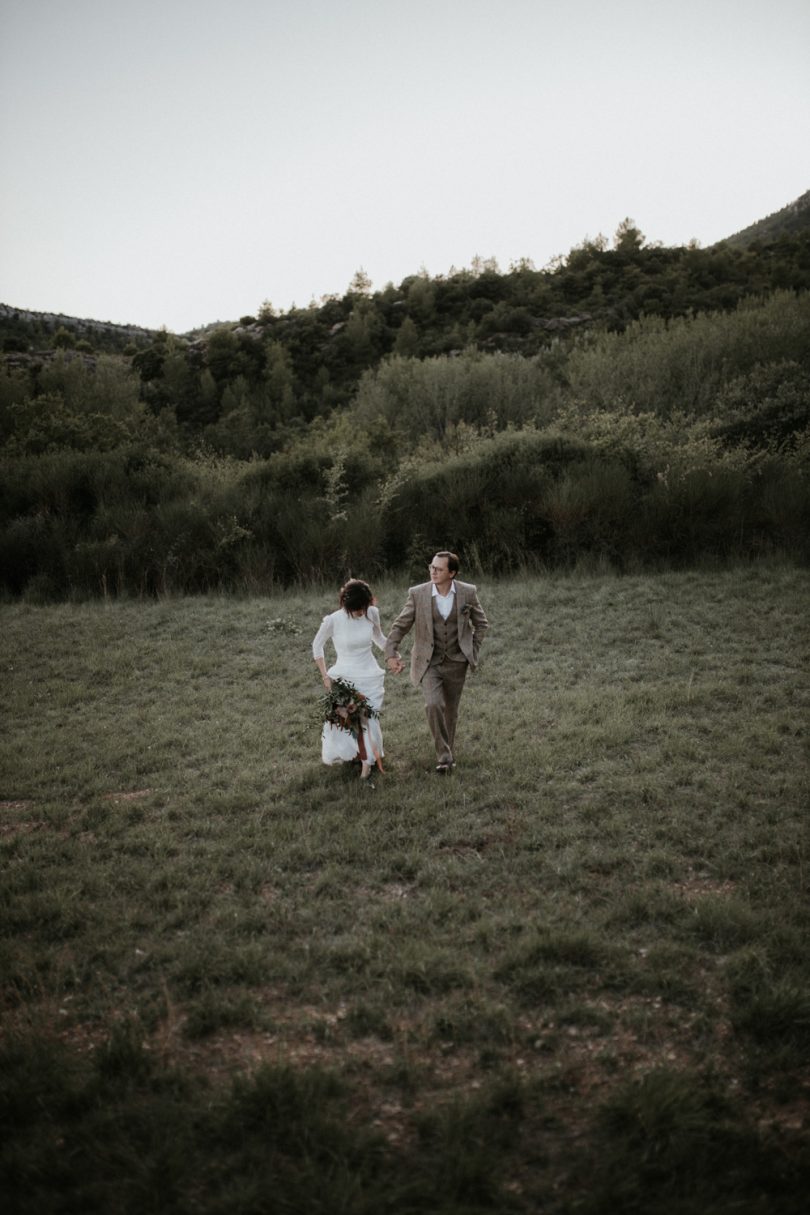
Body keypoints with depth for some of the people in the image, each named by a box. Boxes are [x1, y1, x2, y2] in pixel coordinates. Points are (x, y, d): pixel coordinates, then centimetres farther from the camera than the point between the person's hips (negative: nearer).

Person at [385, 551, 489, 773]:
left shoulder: (467, 592, -7)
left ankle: (447, 752, 33)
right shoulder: (417, 594, -10)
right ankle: (444, 755, -9)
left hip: (456, 663, 1)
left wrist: (473, 651, 2)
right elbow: (400, 626, -3)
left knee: (450, 711, 11)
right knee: (434, 705, -21)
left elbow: (481, 623, 8)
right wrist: (391, 654, -13)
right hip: (429, 663, -1)